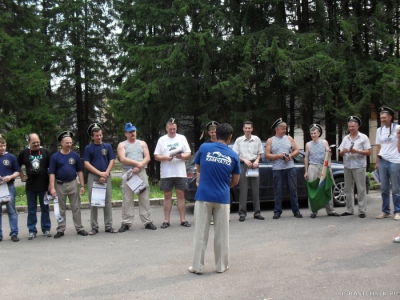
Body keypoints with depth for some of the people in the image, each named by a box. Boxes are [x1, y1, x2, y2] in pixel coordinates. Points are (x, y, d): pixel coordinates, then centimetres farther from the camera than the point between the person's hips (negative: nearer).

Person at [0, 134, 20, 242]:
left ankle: (14, 233, 8)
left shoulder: (11, 157, 1)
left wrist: (10, 177, -15)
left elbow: (17, 172, 4)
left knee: (11, 211, 3)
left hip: (9, 187, -1)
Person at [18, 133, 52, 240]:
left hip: (44, 185, -1)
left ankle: (46, 229, 17)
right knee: (31, 210, 7)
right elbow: (18, 166, 17)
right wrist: (22, 176, 7)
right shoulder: (24, 153, 2)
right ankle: (32, 230, 14)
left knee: (45, 208, 8)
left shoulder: (46, 152, -1)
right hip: (30, 186, 1)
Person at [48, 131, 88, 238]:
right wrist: (52, 188, -11)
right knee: (61, 209, 8)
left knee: (76, 208, 5)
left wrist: (82, 186, 0)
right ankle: (60, 230, 16)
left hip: (73, 184, 1)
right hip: (60, 185, -1)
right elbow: (52, 173, -4)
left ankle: (79, 228, 12)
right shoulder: (55, 156, -2)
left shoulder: (75, 155, 3)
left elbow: (80, 171, 5)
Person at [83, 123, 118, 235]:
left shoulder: (108, 146, 7)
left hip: (106, 176, 1)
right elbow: (86, 164, -3)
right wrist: (100, 173, -11)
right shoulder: (88, 148, 4)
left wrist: (105, 174, -10)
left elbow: (111, 161, 3)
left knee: (108, 202, 2)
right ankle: (94, 227, 10)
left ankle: (109, 226, 8)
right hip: (93, 177, -1)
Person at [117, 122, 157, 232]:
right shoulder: (122, 145, 9)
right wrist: (137, 163, -14)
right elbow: (122, 159, -6)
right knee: (127, 199, -1)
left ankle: (147, 221, 5)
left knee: (144, 198, 0)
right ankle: (126, 223, 4)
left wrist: (139, 166, -11)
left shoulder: (142, 143, 16)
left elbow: (147, 158, 5)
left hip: (141, 173, 2)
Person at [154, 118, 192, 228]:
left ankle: (183, 219, 8)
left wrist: (181, 156, -16)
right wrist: (166, 158, -16)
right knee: (167, 196, 4)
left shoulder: (182, 138, 7)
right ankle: (166, 220, 9)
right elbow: (156, 156, 3)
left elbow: (188, 154, 5)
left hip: (180, 172, 0)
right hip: (166, 173, 0)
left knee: (180, 195, 3)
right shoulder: (162, 140, 6)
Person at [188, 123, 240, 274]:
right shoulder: (233, 156, 0)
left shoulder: (204, 148, -2)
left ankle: (197, 266, 11)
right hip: (222, 198, 1)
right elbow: (235, 181, 8)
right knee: (222, 234, 11)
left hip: (203, 196, 0)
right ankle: (221, 265, 19)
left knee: (200, 233, 6)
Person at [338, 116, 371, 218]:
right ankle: (349, 210, 12)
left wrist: (357, 151, -17)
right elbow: (340, 154, 13)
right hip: (347, 166, 5)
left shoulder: (363, 137, 4)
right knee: (348, 189, 6)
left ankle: (362, 210, -2)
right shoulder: (346, 138, 16)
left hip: (359, 166, -5)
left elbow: (368, 152, -3)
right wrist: (343, 151, -10)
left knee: (361, 189, -5)